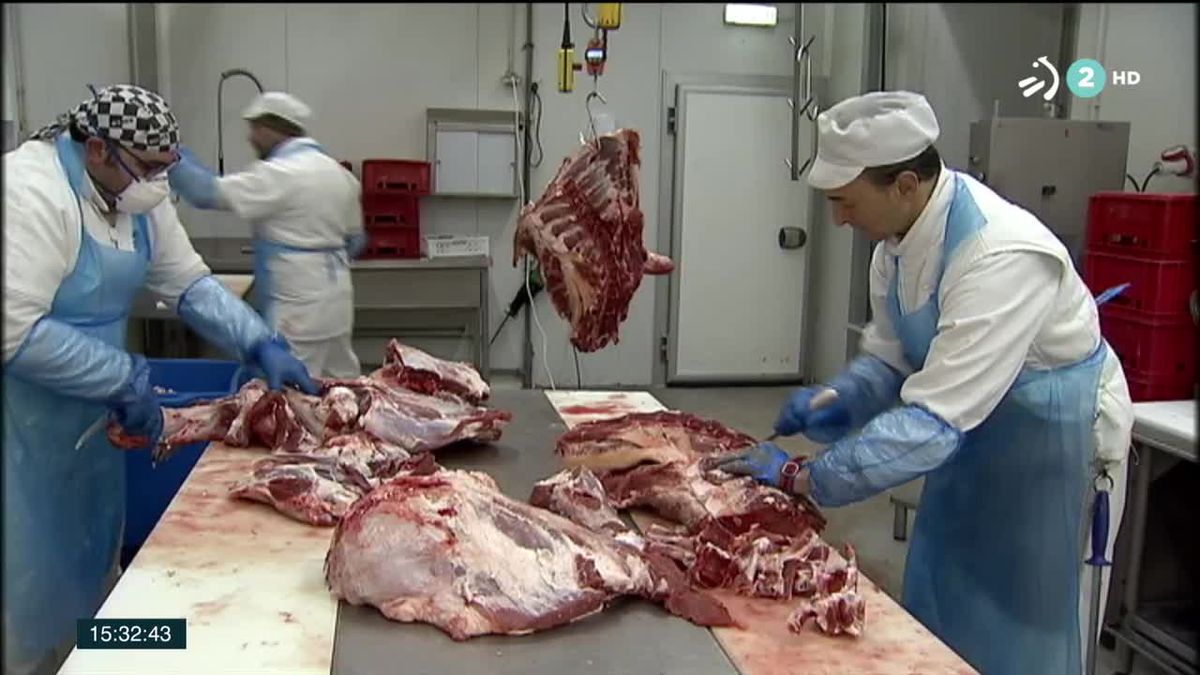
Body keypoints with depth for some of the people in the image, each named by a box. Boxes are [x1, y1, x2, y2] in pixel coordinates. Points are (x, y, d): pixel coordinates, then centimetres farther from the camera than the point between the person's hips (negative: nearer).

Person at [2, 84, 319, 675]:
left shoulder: (137, 194, 2)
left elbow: (190, 283, 6)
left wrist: (262, 346, -6)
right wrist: (124, 380, -24)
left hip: (86, 415, 9)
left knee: (90, 562, 20)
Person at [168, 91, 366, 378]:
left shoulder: (279, 174, -14)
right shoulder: (338, 172, 12)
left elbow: (210, 193, -14)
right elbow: (355, 241, 18)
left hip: (300, 308, -9)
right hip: (336, 299, 9)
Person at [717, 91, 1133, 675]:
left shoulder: (1003, 256, -34)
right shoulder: (900, 233, -9)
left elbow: (933, 420, -36)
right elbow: (890, 359, 4)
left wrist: (803, 478, -33)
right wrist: (834, 400, -16)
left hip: (1051, 444, -7)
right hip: (972, 429, 8)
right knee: (934, 615, 18)